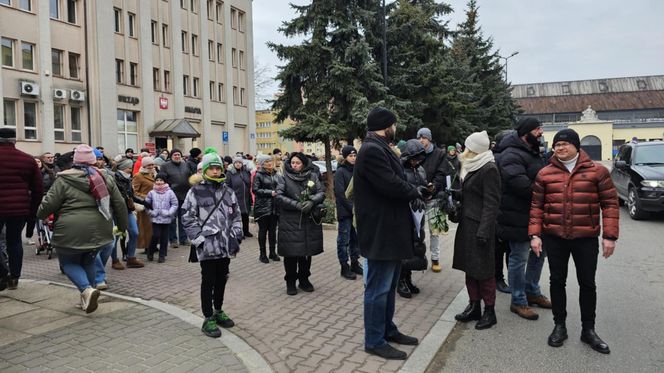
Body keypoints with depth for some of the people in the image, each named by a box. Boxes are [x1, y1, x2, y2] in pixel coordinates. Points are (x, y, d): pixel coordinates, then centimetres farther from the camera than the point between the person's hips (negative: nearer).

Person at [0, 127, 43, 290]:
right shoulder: (28, 160, 3)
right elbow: (38, 189, 4)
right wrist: (33, 211, 11)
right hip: (20, 209, 3)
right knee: (14, 241, 11)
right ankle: (14, 278, 15)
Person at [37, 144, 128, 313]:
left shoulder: (64, 180, -3)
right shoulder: (105, 178, 7)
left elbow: (49, 204, -2)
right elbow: (120, 204, 8)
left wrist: (40, 214, 21)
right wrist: (122, 226, 18)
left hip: (72, 231, -4)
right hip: (99, 230, 4)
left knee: (68, 262, 15)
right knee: (89, 261, 23)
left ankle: (87, 289, -9)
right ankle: (87, 298, 23)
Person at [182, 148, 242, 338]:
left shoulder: (227, 191, 10)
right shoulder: (195, 192, -6)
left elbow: (236, 216, 14)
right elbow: (188, 219, -7)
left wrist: (236, 236, 5)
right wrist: (199, 239, -13)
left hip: (226, 246, 5)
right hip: (207, 246, -5)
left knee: (222, 279, 16)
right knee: (208, 281, 3)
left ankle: (218, 311, 33)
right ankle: (208, 319, 14)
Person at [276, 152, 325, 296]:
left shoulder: (312, 176, 7)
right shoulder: (284, 178, 1)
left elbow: (321, 193, 1)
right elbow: (279, 197, -8)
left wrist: (311, 202, -18)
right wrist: (296, 205, -19)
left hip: (310, 222, 2)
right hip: (290, 222, -2)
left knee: (307, 252, 11)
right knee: (291, 253, 2)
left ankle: (304, 279, 28)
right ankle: (290, 282, 18)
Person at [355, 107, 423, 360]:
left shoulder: (380, 149, 16)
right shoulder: (372, 150, -18)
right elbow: (392, 185, -25)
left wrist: (411, 192, -2)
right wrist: (415, 192, -7)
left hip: (390, 229, 11)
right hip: (381, 231, -11)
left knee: (388, 286, 20)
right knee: (378, 288, 1)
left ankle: (387, 329, 34)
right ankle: (375, 341, 13)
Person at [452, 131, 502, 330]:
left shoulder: (489, 169, -13)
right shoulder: (471, 167, 14)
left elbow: (491, 203, -17)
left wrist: (484, 231, -21)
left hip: (480, 226, -9)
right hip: (467, 224, 9)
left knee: (483, 269, 1)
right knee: (470, 267, 13)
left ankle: (489, 311, 13)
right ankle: (474, 306, 24)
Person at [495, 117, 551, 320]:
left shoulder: (532, 153, 17)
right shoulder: (511, 155, -18)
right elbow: (518, 182, -31)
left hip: (534, 214, 10)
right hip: (518, 218, -10)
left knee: (539, 252, 20)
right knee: (519, 258, 0)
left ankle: (532, 292, 38)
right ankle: (518, 302, 14)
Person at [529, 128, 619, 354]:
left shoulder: (597, 171, -3)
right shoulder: (545, 174, 1)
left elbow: (610, 204, -3)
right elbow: (537, 206, 3)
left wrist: (610, 235, -8)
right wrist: (535, 234, -4)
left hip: (586, 238, -1)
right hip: (554, 238, 1)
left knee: (587, 283, 9)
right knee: (557, 281, 10)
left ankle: (588, 330, 24)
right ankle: (559, 326, 24)